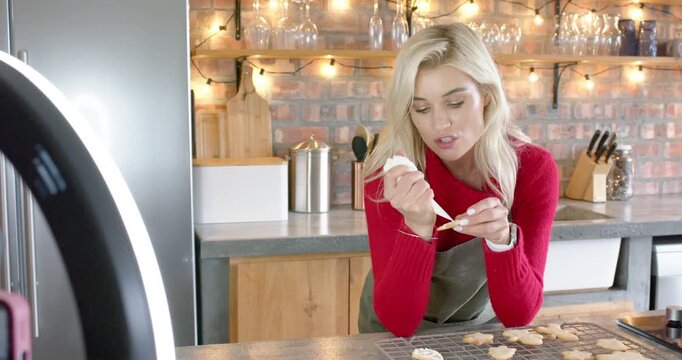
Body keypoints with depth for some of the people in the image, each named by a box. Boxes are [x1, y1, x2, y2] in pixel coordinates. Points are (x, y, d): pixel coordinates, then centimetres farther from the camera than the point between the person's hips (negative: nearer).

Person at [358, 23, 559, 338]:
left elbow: (519, 315, -17)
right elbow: (398, 321, -23)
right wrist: (417, 226, -36)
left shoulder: (533, 168, -17)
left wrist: (502, 239, -33)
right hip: (397, 337, -1)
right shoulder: (390, 173, -21)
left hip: (480, 327, 1)